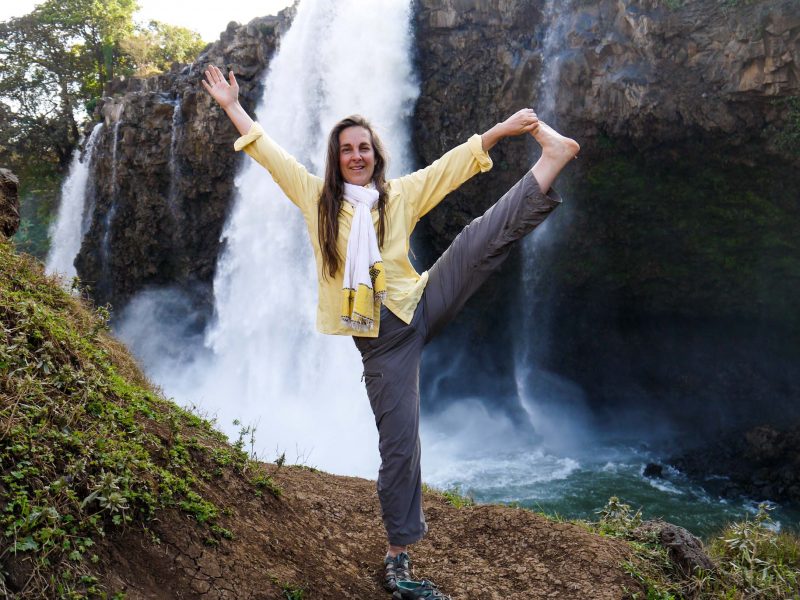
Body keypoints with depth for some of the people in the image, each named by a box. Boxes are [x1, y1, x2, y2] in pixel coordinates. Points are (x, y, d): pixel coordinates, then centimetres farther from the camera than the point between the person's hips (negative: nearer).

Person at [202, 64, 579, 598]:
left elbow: (454, 162, 4)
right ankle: (399, 556, 12)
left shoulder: (401, 195, 9)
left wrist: (501, 130, -5)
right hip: (380, 338, -2)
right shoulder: (317, 197, 8)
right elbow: (268, 150, 11)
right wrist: (232, 106, 14)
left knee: (491, 233, -16)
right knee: (399, 444, 0)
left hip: (422, 305, 2)